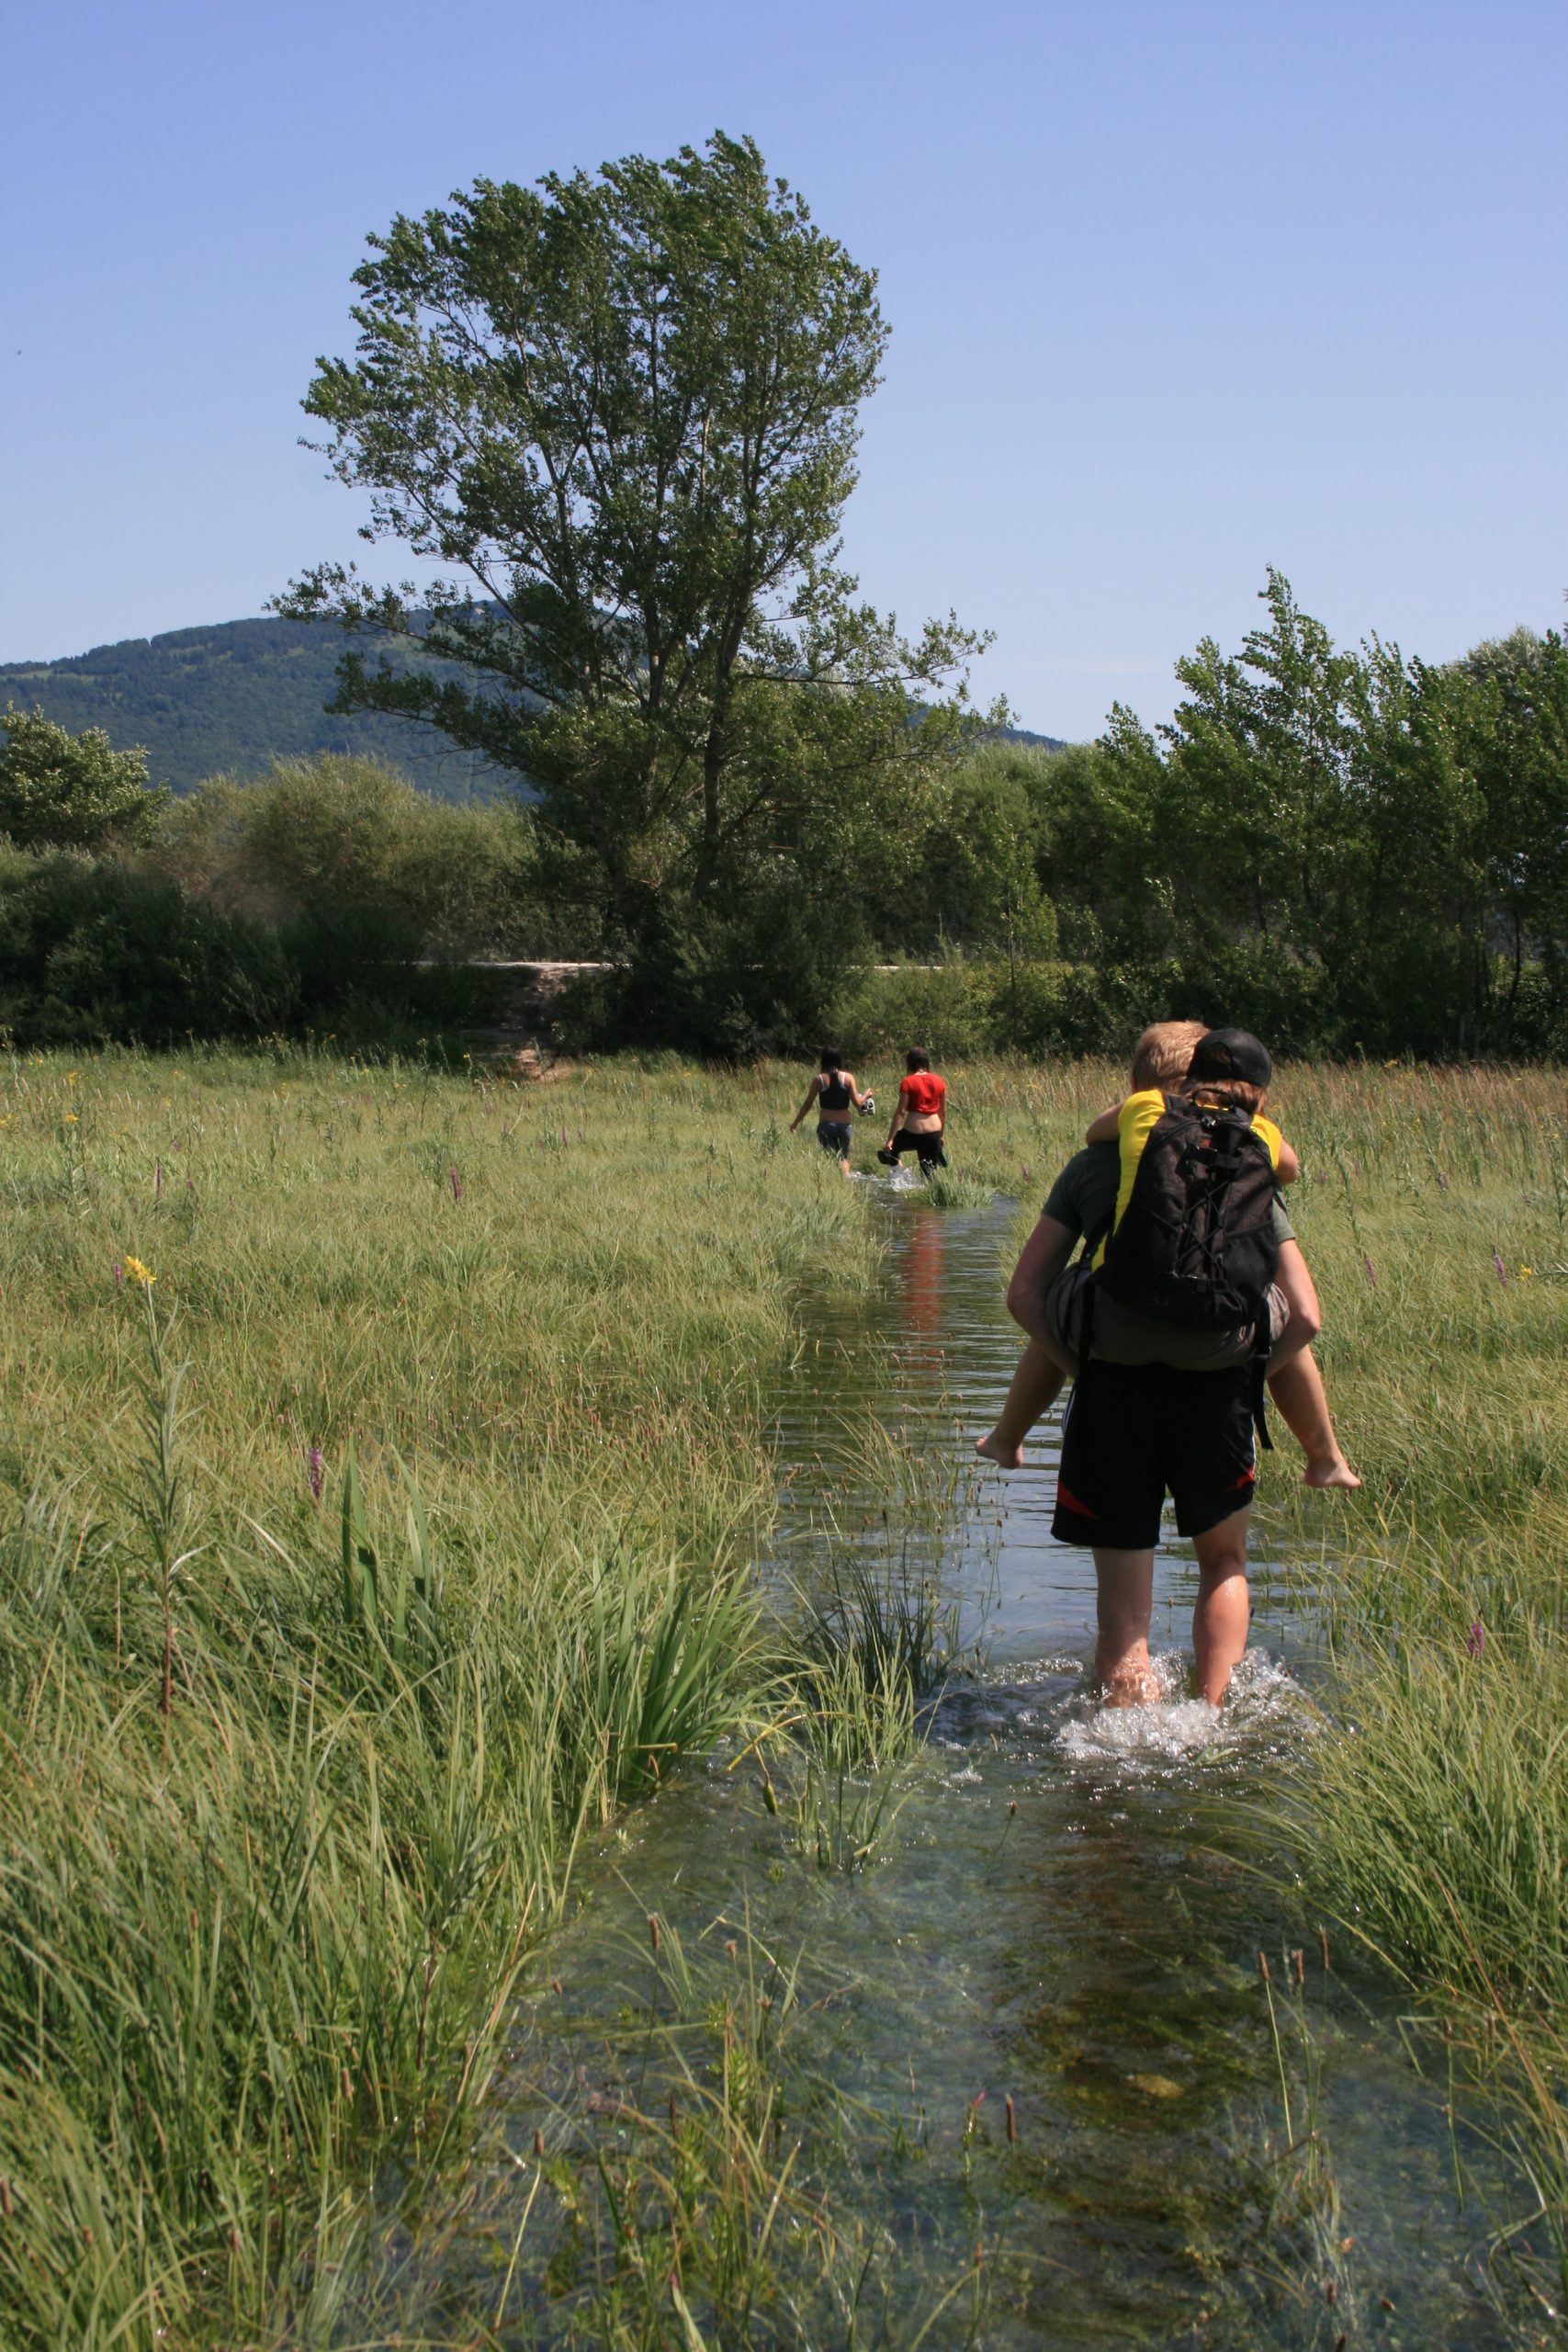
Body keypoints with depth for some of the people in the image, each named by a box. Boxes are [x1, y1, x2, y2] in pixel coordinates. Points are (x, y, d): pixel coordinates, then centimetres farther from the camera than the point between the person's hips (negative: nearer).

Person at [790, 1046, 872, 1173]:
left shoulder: (819, 1080, -3)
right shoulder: (848, 1077, -3)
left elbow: (807, 1105, 2)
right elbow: (857, 1103, -5)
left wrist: (795, 1123, 13)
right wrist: (866, 1096, 17)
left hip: (825, 1125, -1)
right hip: (844, 1125, 1)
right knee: (843, 1158, 17)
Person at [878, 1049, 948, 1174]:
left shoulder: (908, 1082, -8)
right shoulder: (939, 1081, 5)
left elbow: (900, 1112, -11)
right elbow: (943, 1112, 11)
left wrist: (890, 1139, -9)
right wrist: (941, 1135, 23)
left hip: (913, 1132, -4)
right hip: (934, 1133, 4)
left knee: (891, 1149, 23)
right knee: (929, 1173, 11)